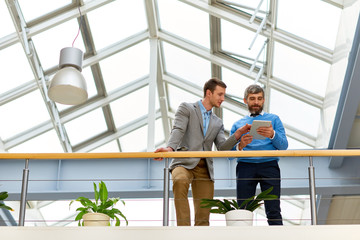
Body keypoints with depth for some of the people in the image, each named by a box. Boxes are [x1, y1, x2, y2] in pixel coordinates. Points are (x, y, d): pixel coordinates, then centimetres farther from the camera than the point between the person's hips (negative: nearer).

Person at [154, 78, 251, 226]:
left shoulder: (217, 123, 24)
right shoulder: (186, 108, 10)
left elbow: (222, 147, 11)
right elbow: (178, 130, -8)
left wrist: (238, 134, -5)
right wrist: (170, 148, -28)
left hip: (204, 169, 6)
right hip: (185, 163, -5)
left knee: (203, 217, -2)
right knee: (180, 180, -39)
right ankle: (183, 227, -42)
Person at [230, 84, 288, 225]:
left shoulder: (273, 119, 21)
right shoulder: (238, 125, 23)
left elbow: (284, 146, 7)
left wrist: (273, 135, -13)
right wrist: (240, 146, -8)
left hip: (269, 165, -1)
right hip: (245, 166, 1)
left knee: (273, 212, -11)